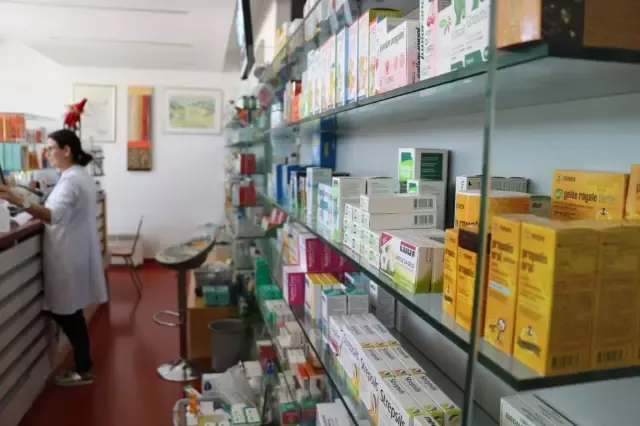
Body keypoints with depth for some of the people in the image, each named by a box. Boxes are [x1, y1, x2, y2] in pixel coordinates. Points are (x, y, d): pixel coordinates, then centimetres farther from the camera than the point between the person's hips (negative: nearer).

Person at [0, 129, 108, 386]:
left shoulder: (70, 180, -20)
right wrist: (38, 213, 16)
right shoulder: (82, 175, 12)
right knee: (69, 312, 17)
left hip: (68, 256, -10)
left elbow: (55, 216, -37)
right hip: (76, 252, 10)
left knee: (65, 313, 2)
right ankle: (82, 364, 27)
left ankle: (83, 371, 13)